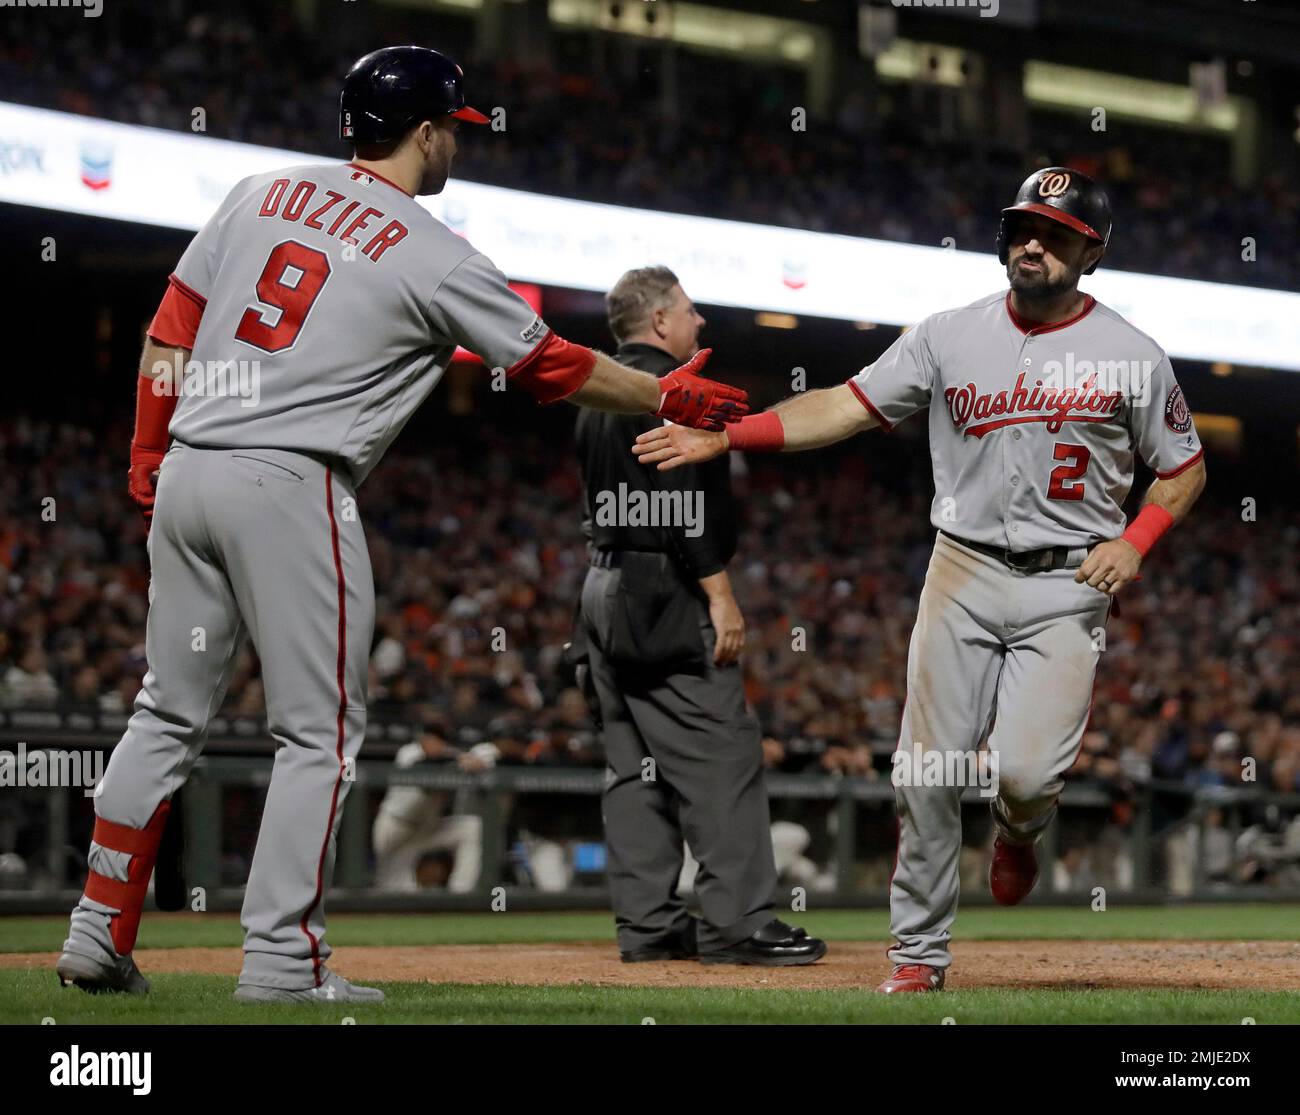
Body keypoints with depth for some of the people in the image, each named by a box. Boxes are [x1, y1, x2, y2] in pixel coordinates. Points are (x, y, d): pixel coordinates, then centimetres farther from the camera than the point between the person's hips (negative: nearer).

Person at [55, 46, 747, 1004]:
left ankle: (100, 932, 14)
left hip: (187, 472, 6)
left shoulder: (261, 196, 12)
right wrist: (669, 398, 17)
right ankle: (281, 960, -2)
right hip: (291, 489, -6)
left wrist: (148, 459, 18)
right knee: (321, 731, 2)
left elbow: (170, 333, 11)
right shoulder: (433, 258, -3)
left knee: (171, 712, 15)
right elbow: (551, 366, 4)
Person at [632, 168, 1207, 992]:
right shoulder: (950, 338, 3)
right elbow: (846, 407, -1)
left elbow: (1186, 469, 10)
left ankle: (1020, 832, 22)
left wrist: (1134, 544, -7)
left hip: (1067, 589, -2)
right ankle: (919, 954, 11)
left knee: (1024, 774, -17)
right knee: (930, 771, -3)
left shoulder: (1133, 358, 0)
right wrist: (722, 437, -12)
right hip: (962, 575, 2)